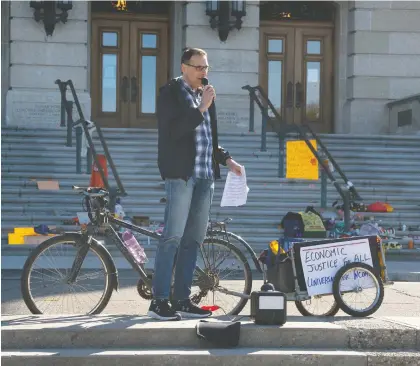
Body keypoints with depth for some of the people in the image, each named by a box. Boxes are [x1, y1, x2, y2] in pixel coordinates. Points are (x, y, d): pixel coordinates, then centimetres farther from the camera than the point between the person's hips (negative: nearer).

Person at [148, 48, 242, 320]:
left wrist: (226, 159, 13)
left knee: (194, 239, 7)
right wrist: (201, 109, -16)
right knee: (173, 237, -11)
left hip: (205, 175, 8)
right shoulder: (170, 92, -3)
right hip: (181, 173, -8)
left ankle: (182, 300, 12)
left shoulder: (204, 95, 20)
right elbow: (173, 131, -16)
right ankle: (160, 301, -9)